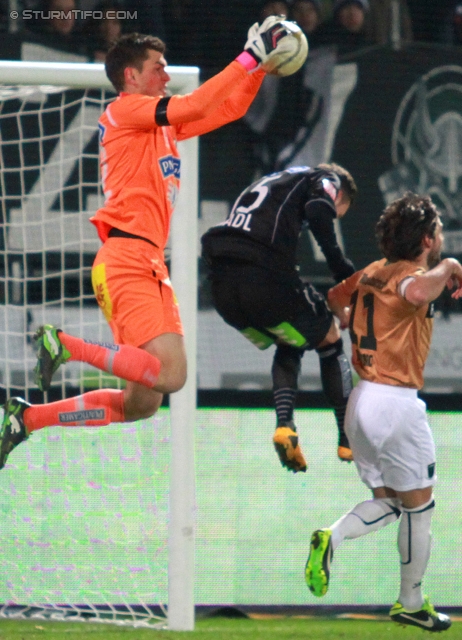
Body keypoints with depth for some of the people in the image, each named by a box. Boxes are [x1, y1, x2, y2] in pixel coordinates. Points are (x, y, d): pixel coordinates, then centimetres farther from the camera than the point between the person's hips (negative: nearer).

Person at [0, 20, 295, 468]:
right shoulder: (124, 110, -1)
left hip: (150, 267, 9)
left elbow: (229, 108, 29)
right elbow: (193, 106, -16)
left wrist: (262, 65, 17)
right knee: (167, 374, -24)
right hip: (125, 262, -9)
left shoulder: (162, 123, 23)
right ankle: (65, 347, -11)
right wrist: (248, 59, -11)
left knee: (143, 402, 5)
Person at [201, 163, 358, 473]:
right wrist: (343, 269, -8)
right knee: (330, 342, 17)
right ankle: (350, 438, 18)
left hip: (222, 284, 7)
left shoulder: (273, 181, 35)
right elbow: (317, 211, -11)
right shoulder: (325, 180, 14)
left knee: (289, 347, 28)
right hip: (265, 280, -6)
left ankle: (284, 424, 5)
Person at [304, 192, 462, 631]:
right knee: (419, 505, 8)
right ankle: (411, 603, 16)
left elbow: (332, 300, 27)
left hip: (362, 398, 8)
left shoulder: (372, 273, 11)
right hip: (397, 402, -8)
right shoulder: (411, 274, -13)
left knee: (388, 502, 15)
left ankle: (331, 537, -12)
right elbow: (416, 291, -39)